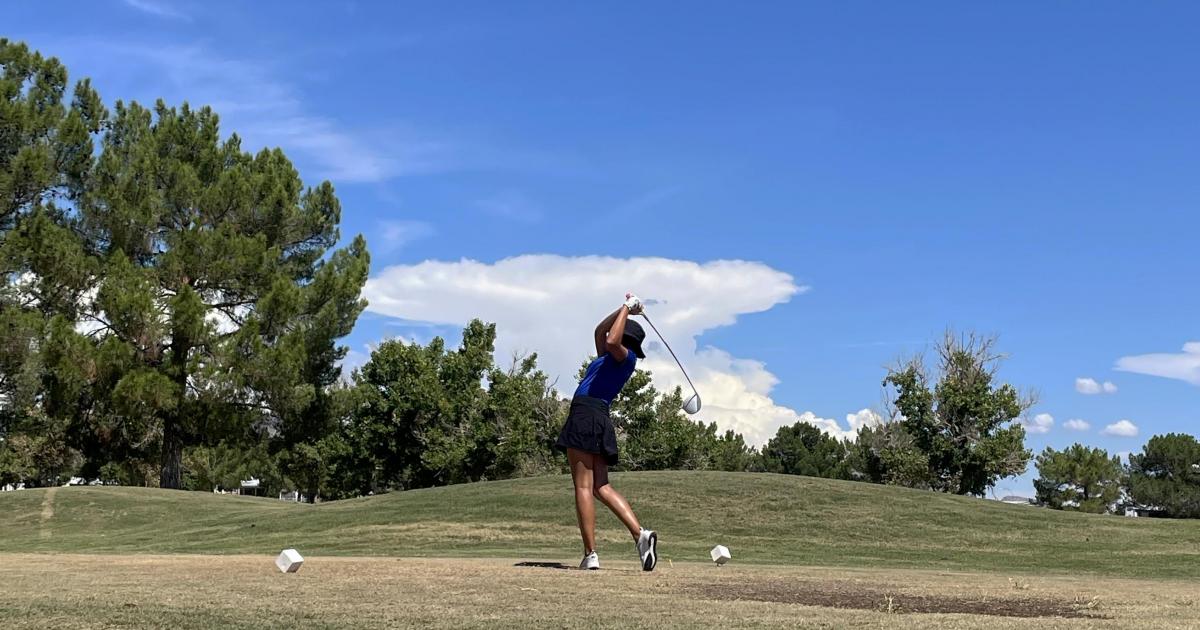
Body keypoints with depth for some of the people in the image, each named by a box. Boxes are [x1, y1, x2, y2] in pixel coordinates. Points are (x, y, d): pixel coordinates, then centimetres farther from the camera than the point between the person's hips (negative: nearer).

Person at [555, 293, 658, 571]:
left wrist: (627, 308, -7)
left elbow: (611, 340, -20)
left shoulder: (626, 357, 0)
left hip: (587, 415, -9)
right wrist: (624, 309, 29)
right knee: (601, 486, 3)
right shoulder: (610, 358, 26)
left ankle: (590, 554, -15)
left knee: (583, 486, -11)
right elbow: (600, 332, 37)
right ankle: (640, 534, -10)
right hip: (598, 420, 9)